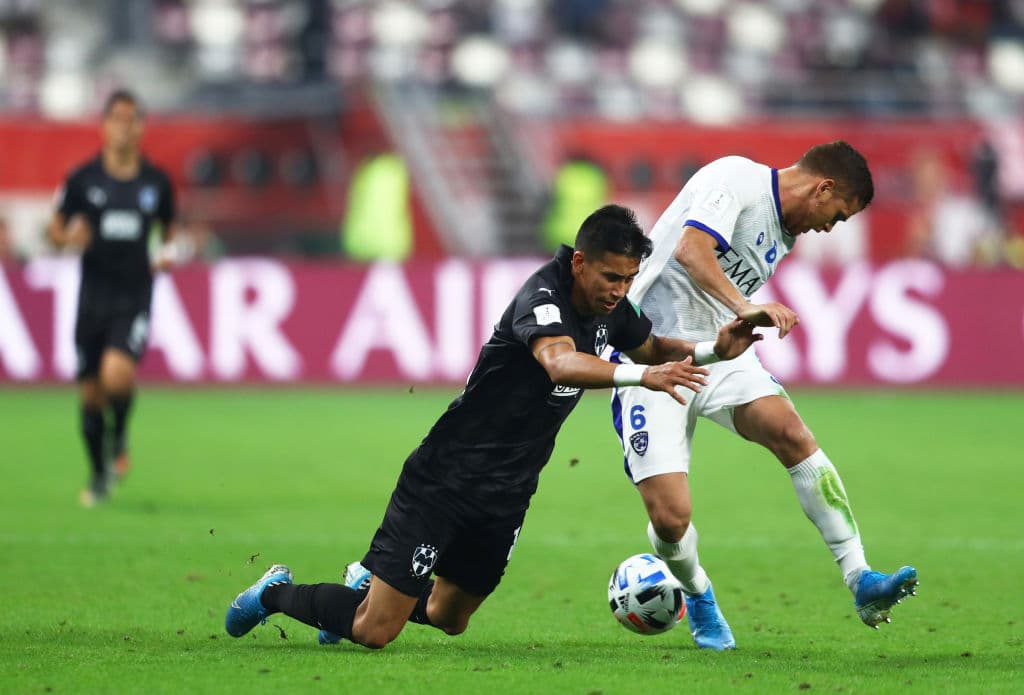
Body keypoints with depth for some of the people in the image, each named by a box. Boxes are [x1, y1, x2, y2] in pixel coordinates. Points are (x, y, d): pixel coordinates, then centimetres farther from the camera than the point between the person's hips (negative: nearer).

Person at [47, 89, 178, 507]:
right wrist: (69, 238, -16)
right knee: (90, 394, 4)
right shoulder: (83, 179, -1)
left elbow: (170, 229, 19)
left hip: (135, 296, -1)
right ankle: (98, 476, 24)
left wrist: (170, 254, -2)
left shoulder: (157, 182, 3)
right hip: (94, 296, 1)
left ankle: (119, 438, 6)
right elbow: (55, 230, 7)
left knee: (117, 374, -25)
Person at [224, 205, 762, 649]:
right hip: (445, 480, -8)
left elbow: (653, 349, 23)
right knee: (373, 632, -8)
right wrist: (642, 376, -59)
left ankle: (370, 587, 48)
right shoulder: (542, 296, -25)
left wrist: (714, 349, 4)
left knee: (448, 619, 21)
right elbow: (560, 362, -46)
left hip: (506, 494, 8)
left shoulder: (611, 308, 1)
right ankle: (277, 594, 19)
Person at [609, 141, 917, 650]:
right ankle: (698, 597, 19)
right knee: (670, 519, -15)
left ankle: (860, 581, -23)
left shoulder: (784, 234, 15)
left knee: (792, 433, -22)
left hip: (715, 354, 7)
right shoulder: (737, 178, -12)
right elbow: (690, 249, -29)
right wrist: (745, 308, -41)